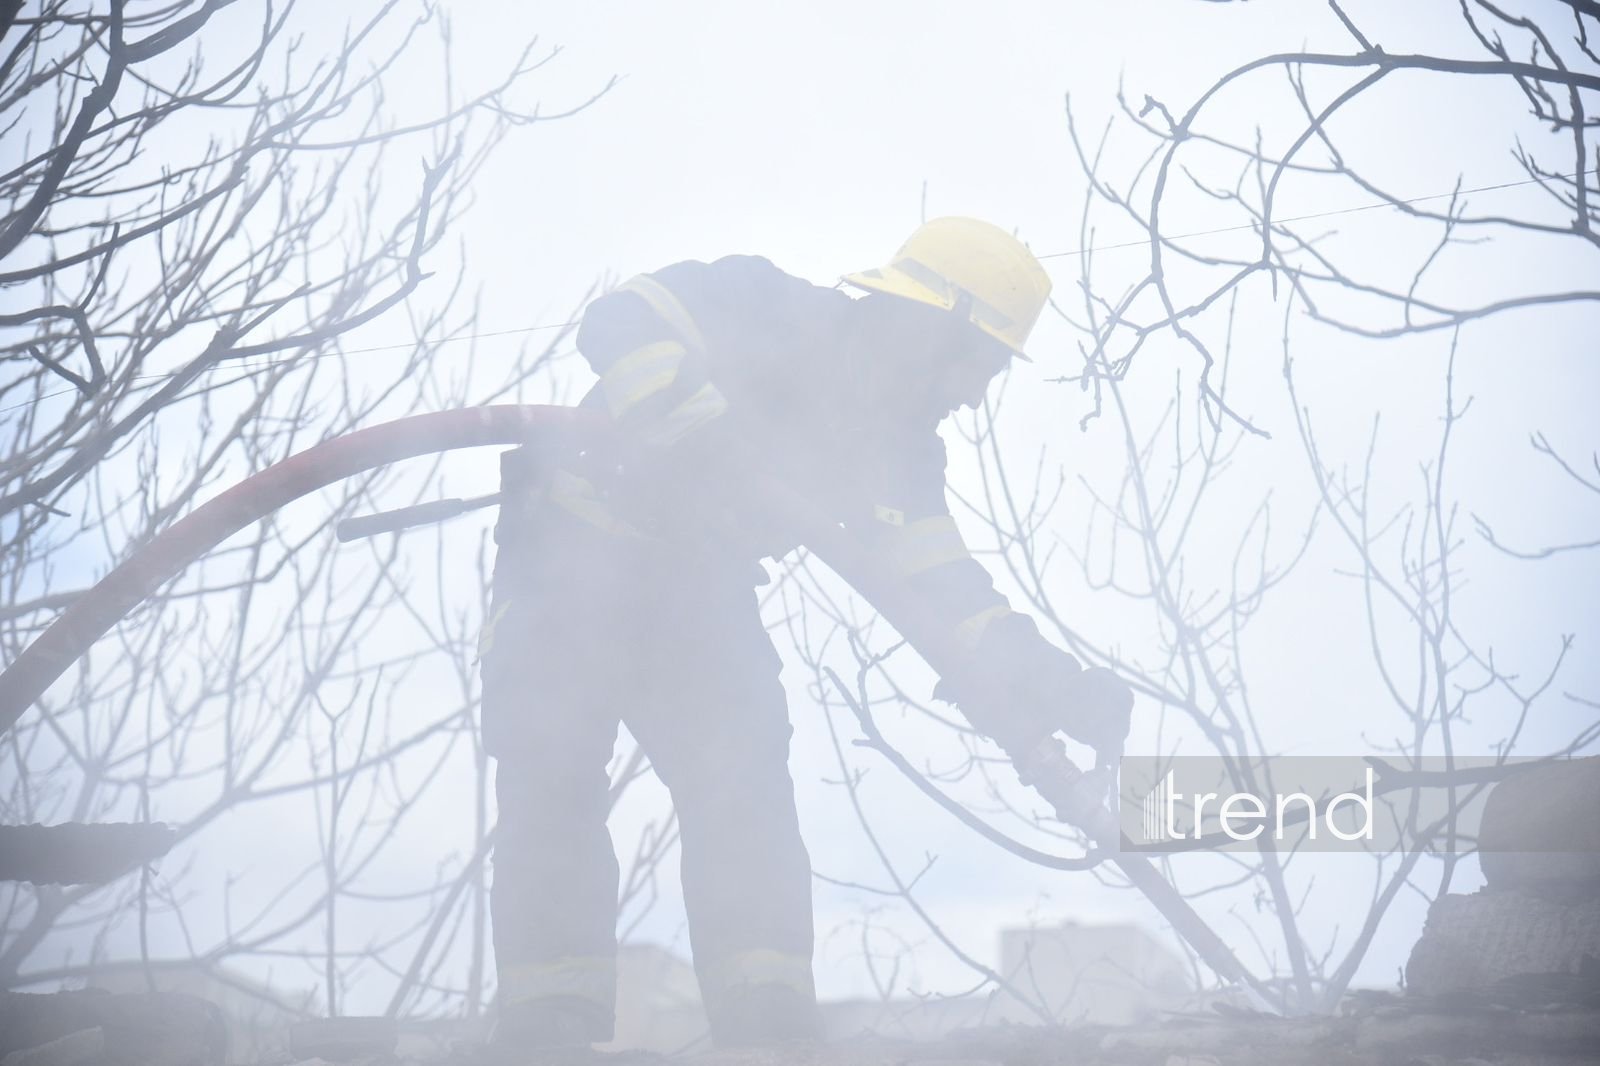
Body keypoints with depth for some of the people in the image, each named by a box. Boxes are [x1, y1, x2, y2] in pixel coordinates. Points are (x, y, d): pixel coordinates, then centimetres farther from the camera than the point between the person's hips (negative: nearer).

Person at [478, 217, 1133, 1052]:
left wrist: (1054, 687, -14)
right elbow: (621, 324, -30)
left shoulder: (898, 446, 1)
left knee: (744, 783, -10)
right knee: (552, 775, -14)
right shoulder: (772, 313, -18)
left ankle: (765, 1020, -11)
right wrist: (701, 435, -46)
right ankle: (551, 1023, -13)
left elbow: (943, 591, -1)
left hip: (698, 592, 6)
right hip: (573, 555, -6)